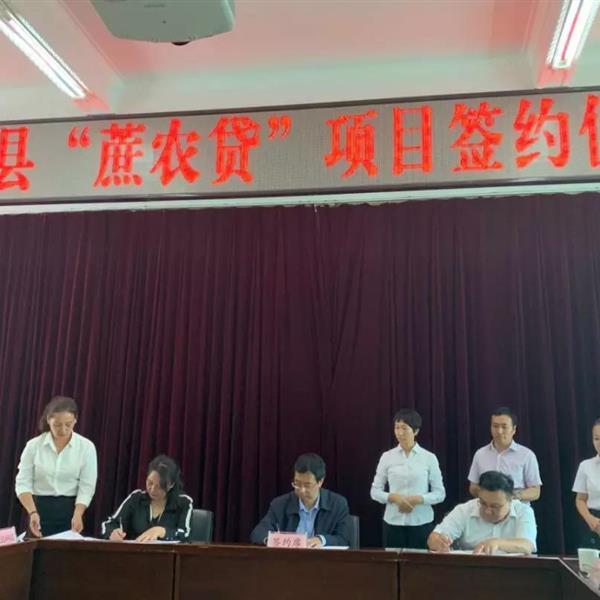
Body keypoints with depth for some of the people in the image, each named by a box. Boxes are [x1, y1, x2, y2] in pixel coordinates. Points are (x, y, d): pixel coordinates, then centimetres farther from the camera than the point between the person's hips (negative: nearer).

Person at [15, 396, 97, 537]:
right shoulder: (34, 445, -2)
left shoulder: (86, 447, -5)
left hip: (70, 510, -1)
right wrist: (33, 512, -18)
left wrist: (77, 515, -22)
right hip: (40, 510, 1)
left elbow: (87, 487, -7)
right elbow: (23, 482, -3)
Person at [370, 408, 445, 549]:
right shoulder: (387, 457, 1)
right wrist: (393, 497, -13)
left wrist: (418, 499, -15)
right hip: (393, 522, 1)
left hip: (421, 523, -1)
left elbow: (440, 493, 1)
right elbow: (375, 491, 4)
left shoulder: (429, 458, -1)